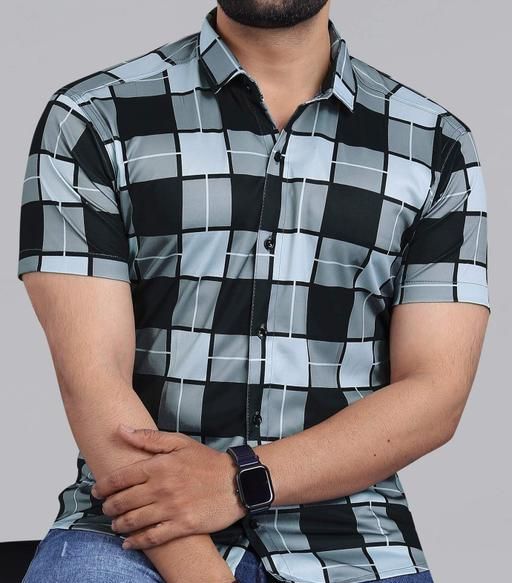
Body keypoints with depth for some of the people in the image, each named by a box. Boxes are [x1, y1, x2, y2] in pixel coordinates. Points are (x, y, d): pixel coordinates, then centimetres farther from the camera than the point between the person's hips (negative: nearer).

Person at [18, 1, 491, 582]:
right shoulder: (90, 120, 3)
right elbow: (92, 378, -6)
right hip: (133, 531, -2)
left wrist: (243, 479, -13)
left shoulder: (437, 147, 9)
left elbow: (436, 394, 1)